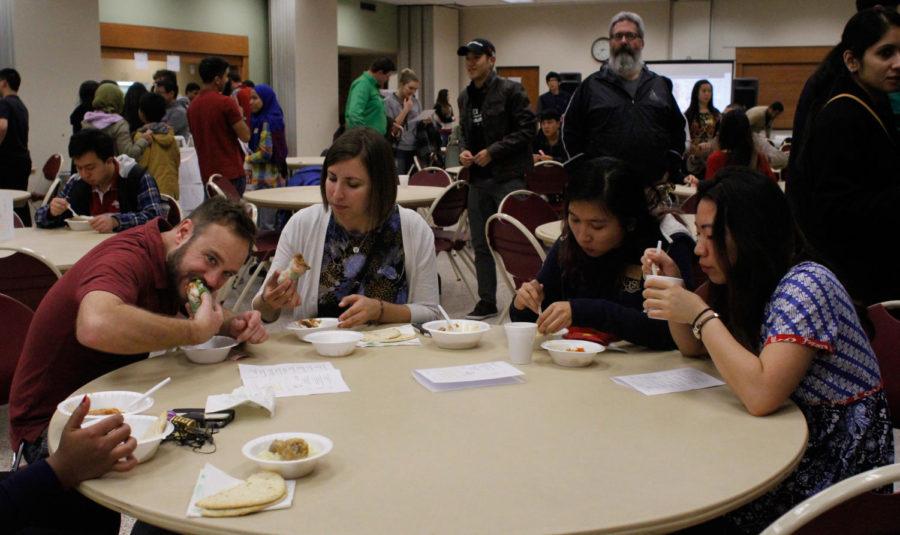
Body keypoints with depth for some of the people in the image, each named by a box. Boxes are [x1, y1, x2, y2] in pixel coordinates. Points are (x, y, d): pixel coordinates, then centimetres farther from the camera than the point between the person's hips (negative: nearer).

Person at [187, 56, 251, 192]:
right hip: (231, 173, -7)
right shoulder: (226, 103, -12)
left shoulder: (192, 106, 10)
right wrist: (239, 113, 4)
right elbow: (245, 136, -11)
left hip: (207, 174, 7)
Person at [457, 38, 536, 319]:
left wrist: (493, 151, -16)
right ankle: (487, 301, 21)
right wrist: (463, 150, 2)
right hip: (478, 179, 7)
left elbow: (527, 129, -11)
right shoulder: (465, 97, 14)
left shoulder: (510, 90, -6)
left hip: (508, 177, -7)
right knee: (481, 244, 11)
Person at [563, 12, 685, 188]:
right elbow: (571, 132, 6)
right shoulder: (591, 85, 7)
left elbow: (677, 130, 18)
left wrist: (668, 170, 7)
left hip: (653, 185, 2)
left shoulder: (661, 85, 14)